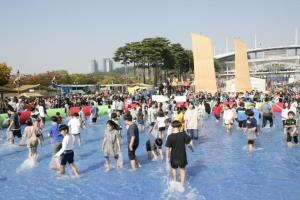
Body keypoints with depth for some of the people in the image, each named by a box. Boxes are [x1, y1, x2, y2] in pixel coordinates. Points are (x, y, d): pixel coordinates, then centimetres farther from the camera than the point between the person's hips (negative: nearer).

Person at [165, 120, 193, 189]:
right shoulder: (183, 134, -12)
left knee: (174, 169, 25)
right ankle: (182, 184, 21)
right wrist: (191, 147, 16)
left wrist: (167, 157, 0)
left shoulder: (170, 136, -15)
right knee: (182, 169, 20)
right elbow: (190, 142, -6)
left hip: (174, 157, 0)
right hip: (182, 156, 0)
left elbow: (168, 148, -12)